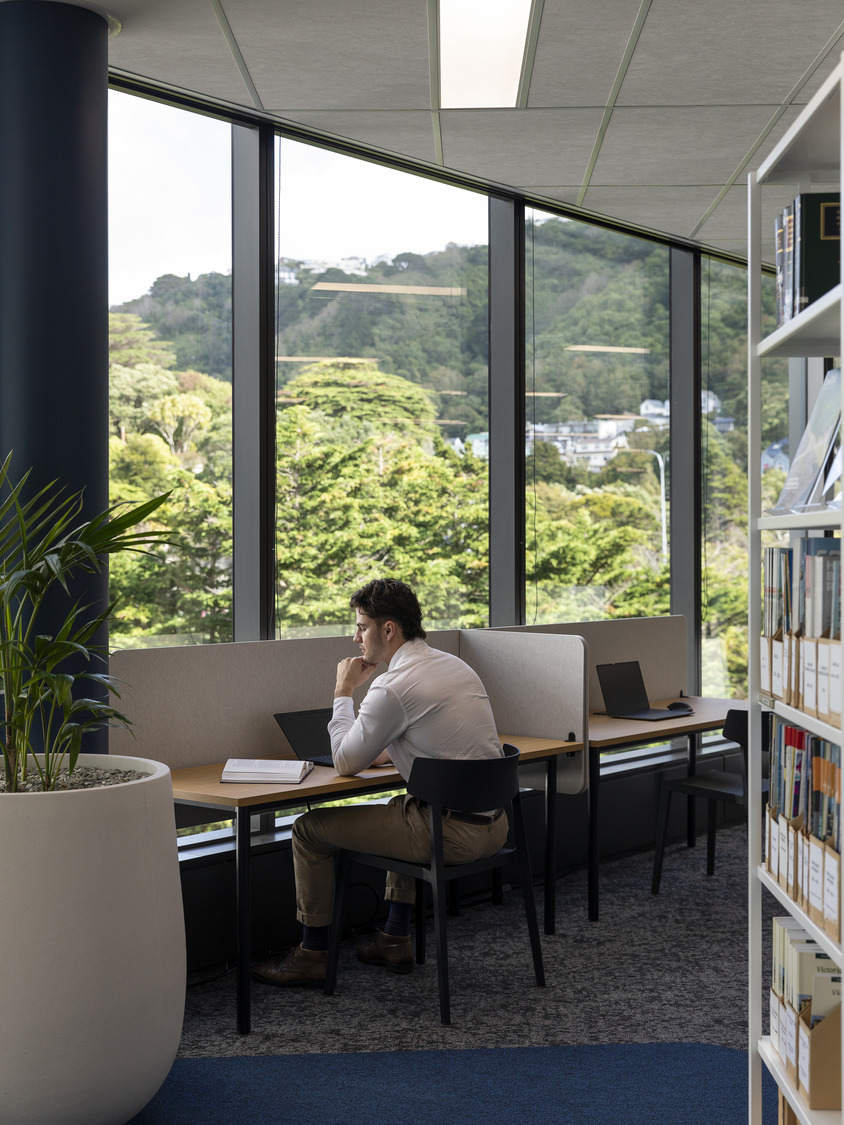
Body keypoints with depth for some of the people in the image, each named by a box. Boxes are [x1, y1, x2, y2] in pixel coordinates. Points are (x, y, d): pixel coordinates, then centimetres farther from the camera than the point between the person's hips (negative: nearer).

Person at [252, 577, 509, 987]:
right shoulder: (456, 665, 11)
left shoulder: (393, 687, -16)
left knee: (310, 828, 3)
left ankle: (312, 954, 17)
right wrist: (390, 752, 17)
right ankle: (396, 939, 37)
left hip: (453, 835, -9)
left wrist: (344, 692, 4)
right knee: (401, 808, 39)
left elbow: (346, 762, -6)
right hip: (495, 823, 9)